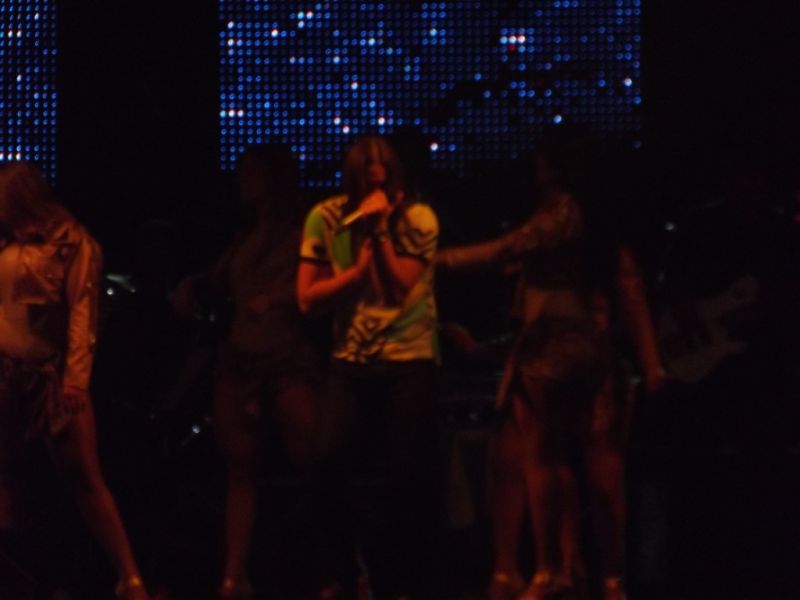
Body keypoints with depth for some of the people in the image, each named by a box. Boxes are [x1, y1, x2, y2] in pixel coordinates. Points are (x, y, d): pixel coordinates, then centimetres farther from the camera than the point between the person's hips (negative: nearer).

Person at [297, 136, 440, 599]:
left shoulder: (418, 219, -4)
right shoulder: (325, 219, -1)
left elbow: (402, 287, -13)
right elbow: (308, 299, -3)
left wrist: (381, 230, -17)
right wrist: (358, 269, -13)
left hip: (409, 360, -1)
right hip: (351, 362, 1)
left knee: (406, 476, -3)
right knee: (332, 460, -17)